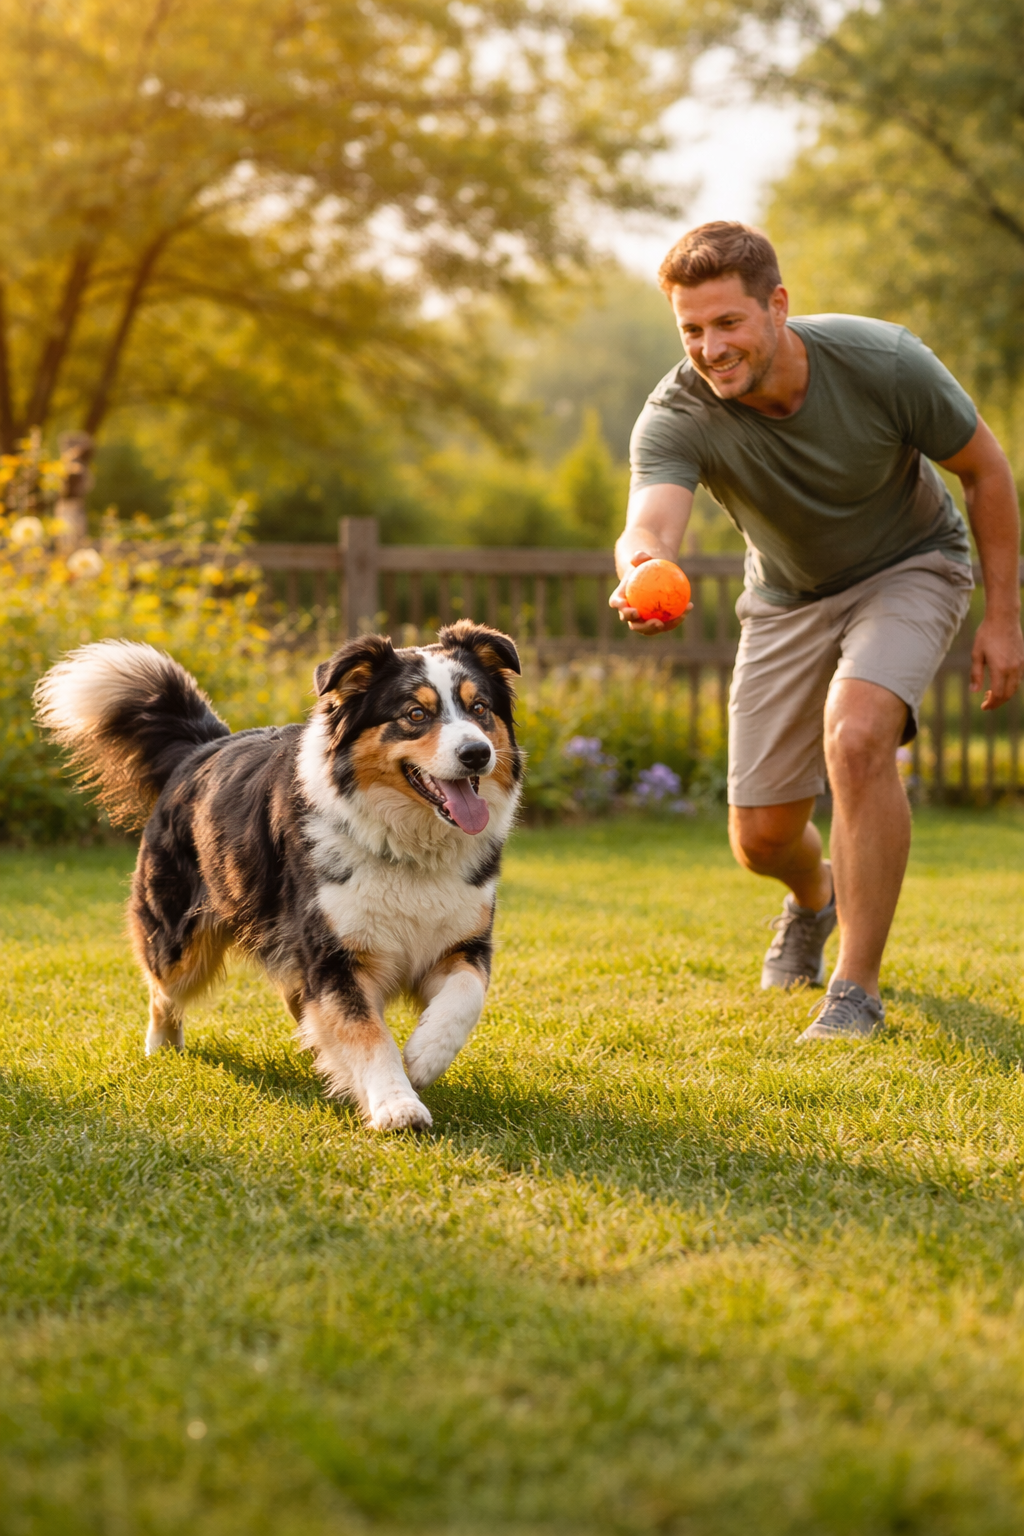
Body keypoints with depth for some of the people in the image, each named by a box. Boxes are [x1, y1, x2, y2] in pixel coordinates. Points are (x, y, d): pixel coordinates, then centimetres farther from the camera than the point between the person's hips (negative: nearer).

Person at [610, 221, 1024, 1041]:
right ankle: (815, 897, 43)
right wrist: (640, 571, -71)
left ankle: (857, 988, -19)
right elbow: (650, 522, -46)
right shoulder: (676, 415, -27)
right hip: (788, 597, 3)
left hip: (910, 568, -2)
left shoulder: (883, 362, -28)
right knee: (761, 840, 2)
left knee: (855, 736, -32)